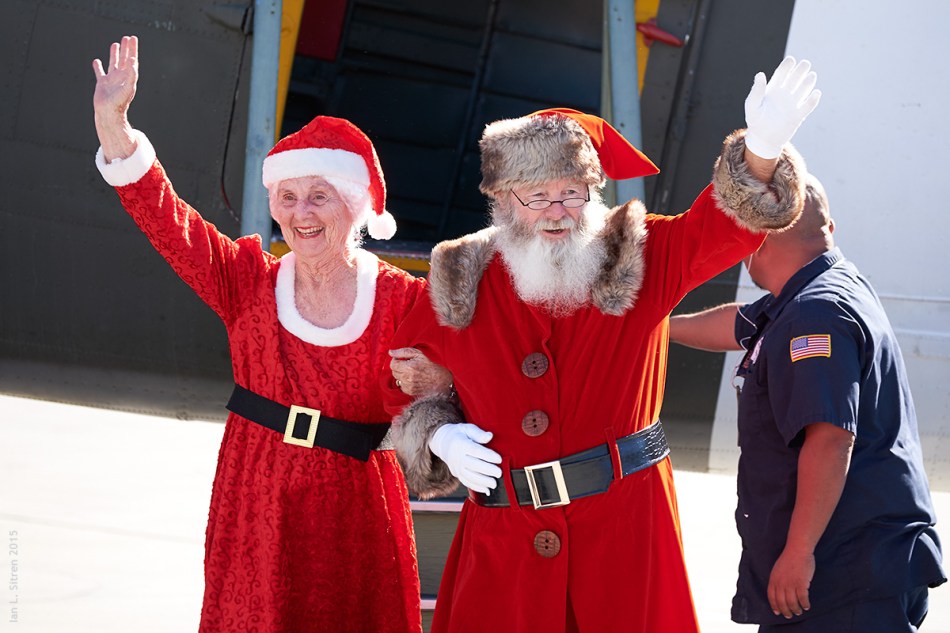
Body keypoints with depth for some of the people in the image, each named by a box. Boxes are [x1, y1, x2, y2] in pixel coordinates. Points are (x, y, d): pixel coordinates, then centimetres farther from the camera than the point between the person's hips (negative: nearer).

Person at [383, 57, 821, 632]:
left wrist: (761, 150, -32)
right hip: (505, 538, 1)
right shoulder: (459, 288, 5)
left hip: (626, 533, -1)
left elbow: (724, 223, -13)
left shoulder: (641, 259, 1)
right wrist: (439, 436, -1)